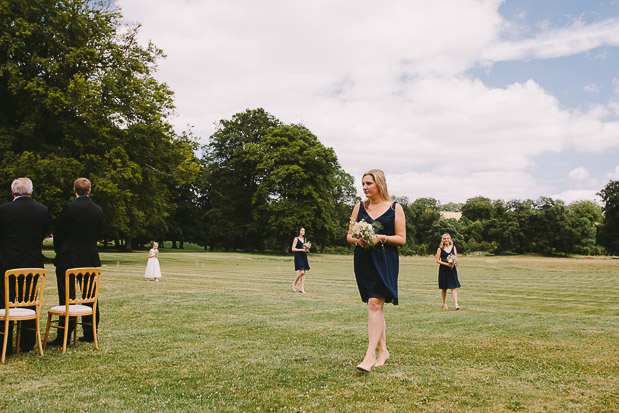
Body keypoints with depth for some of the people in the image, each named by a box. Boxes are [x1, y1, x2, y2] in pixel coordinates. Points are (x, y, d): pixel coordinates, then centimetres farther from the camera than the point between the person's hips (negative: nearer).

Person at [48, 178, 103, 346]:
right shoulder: (98, 210, 4)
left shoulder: (70, 208, -12)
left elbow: (58, 233, -5)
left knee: (66, 297, -1)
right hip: (90, 259, 5)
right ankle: (90, 334, 15)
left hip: (68, 259, -5)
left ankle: (64, 336, 2)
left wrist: (59, 251, 12)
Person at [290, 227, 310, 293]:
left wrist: (307, 249, 0)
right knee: (301, 272, -16)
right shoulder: (296, 239, -4)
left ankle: (302, 288, 6)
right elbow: (293, 249, -8)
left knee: (303, 273, 3)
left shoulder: (305, 239, 14)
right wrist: (302, 249, -15)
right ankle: (294, 284, 3)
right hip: (298, 256, -6)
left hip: (304, 256, 6)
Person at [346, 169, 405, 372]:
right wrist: (358, 240, -10)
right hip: (363, 261, 4)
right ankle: (383, 350, 21)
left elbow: (401, 239, -1)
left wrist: (381, 238, -16)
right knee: (375, 306, 9)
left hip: (385, 261, -4)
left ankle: (370, 354, -15)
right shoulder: (359, 207, 11)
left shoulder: (395, 208, 1)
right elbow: (350, 235, 12)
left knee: (375, 303, -15)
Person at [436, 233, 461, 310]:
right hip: (443, 269, -2)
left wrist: (453, 263, -14)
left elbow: (456, 257, 6)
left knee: (454, 286, -7)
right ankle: (444, 303, 20)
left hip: (452, 269, 2)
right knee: (444, 287, 6)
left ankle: (456, 304, -11)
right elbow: (438, 260, -4)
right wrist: (447, 264, -15)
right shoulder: (440, 249, -1)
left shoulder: (453, 247, 8)